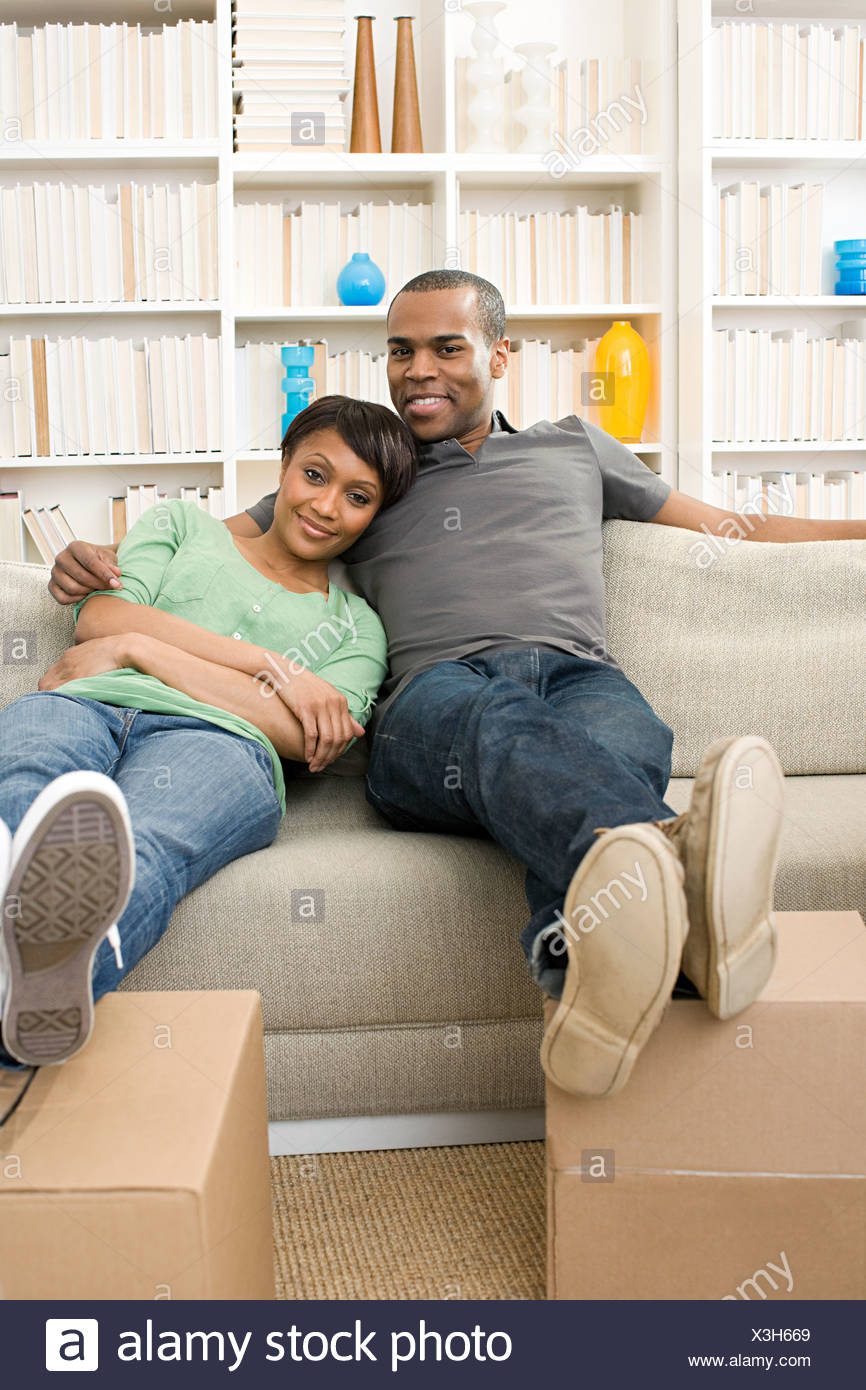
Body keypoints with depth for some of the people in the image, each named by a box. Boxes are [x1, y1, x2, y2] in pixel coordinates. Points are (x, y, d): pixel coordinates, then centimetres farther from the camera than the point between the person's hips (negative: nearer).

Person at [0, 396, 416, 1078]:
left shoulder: (356, 625, 29)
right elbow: (99, 617, 11)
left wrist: (139, 647, 2)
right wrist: (274, 665, 6)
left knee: (140, 846, -41)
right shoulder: (182, 523, 32)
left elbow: (306, 737, 6)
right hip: (85, 707, 1)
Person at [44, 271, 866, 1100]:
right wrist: (93, 561, 11)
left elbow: (726, 527, 39)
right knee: (501, 725, -41)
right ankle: (669, 860, -72)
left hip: (577, 672, 2)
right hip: (434, 693, -1)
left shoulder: (573, 448, 35)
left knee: (620, 743, -39)